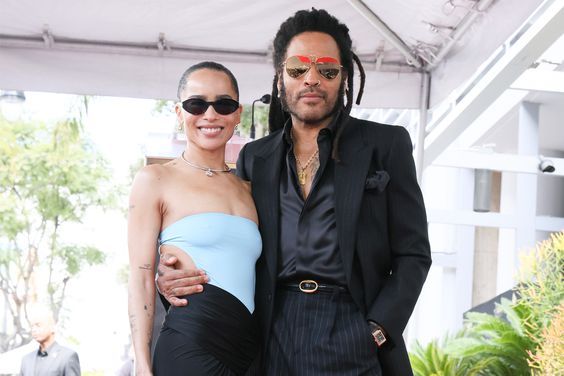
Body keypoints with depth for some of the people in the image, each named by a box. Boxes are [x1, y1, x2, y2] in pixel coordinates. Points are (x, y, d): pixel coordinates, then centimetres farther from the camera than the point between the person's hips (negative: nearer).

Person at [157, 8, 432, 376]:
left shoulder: (386, 144, 3)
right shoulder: (255, 157, 11)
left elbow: (413, 253, 1)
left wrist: (376, 332, -11)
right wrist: (174, 276, -5)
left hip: (352, 332, -2)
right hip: (275, 339, 3)